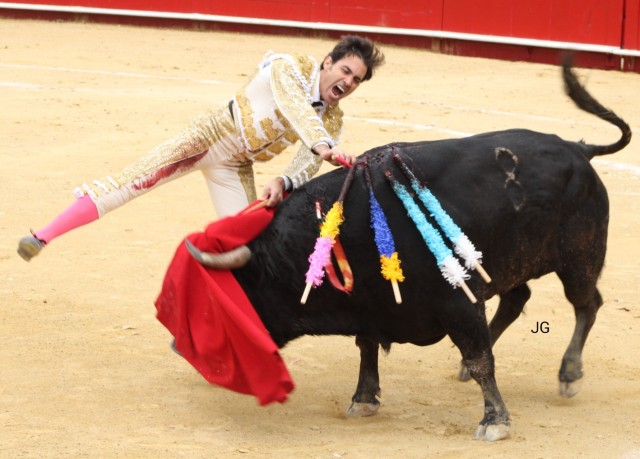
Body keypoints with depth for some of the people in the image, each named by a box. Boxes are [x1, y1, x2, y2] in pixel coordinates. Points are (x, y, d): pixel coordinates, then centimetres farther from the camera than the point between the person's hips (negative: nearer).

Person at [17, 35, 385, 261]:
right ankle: (44, 237, -12)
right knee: (135, 180, -16)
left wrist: (284, 183, -32)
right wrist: (322, 146, -50)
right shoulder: (290, 69, -15)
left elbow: (307, 168, -10)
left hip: (235, 168, 5)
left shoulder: (333, 122, -1)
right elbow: (295, 109, -34)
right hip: (211, 135, -5)